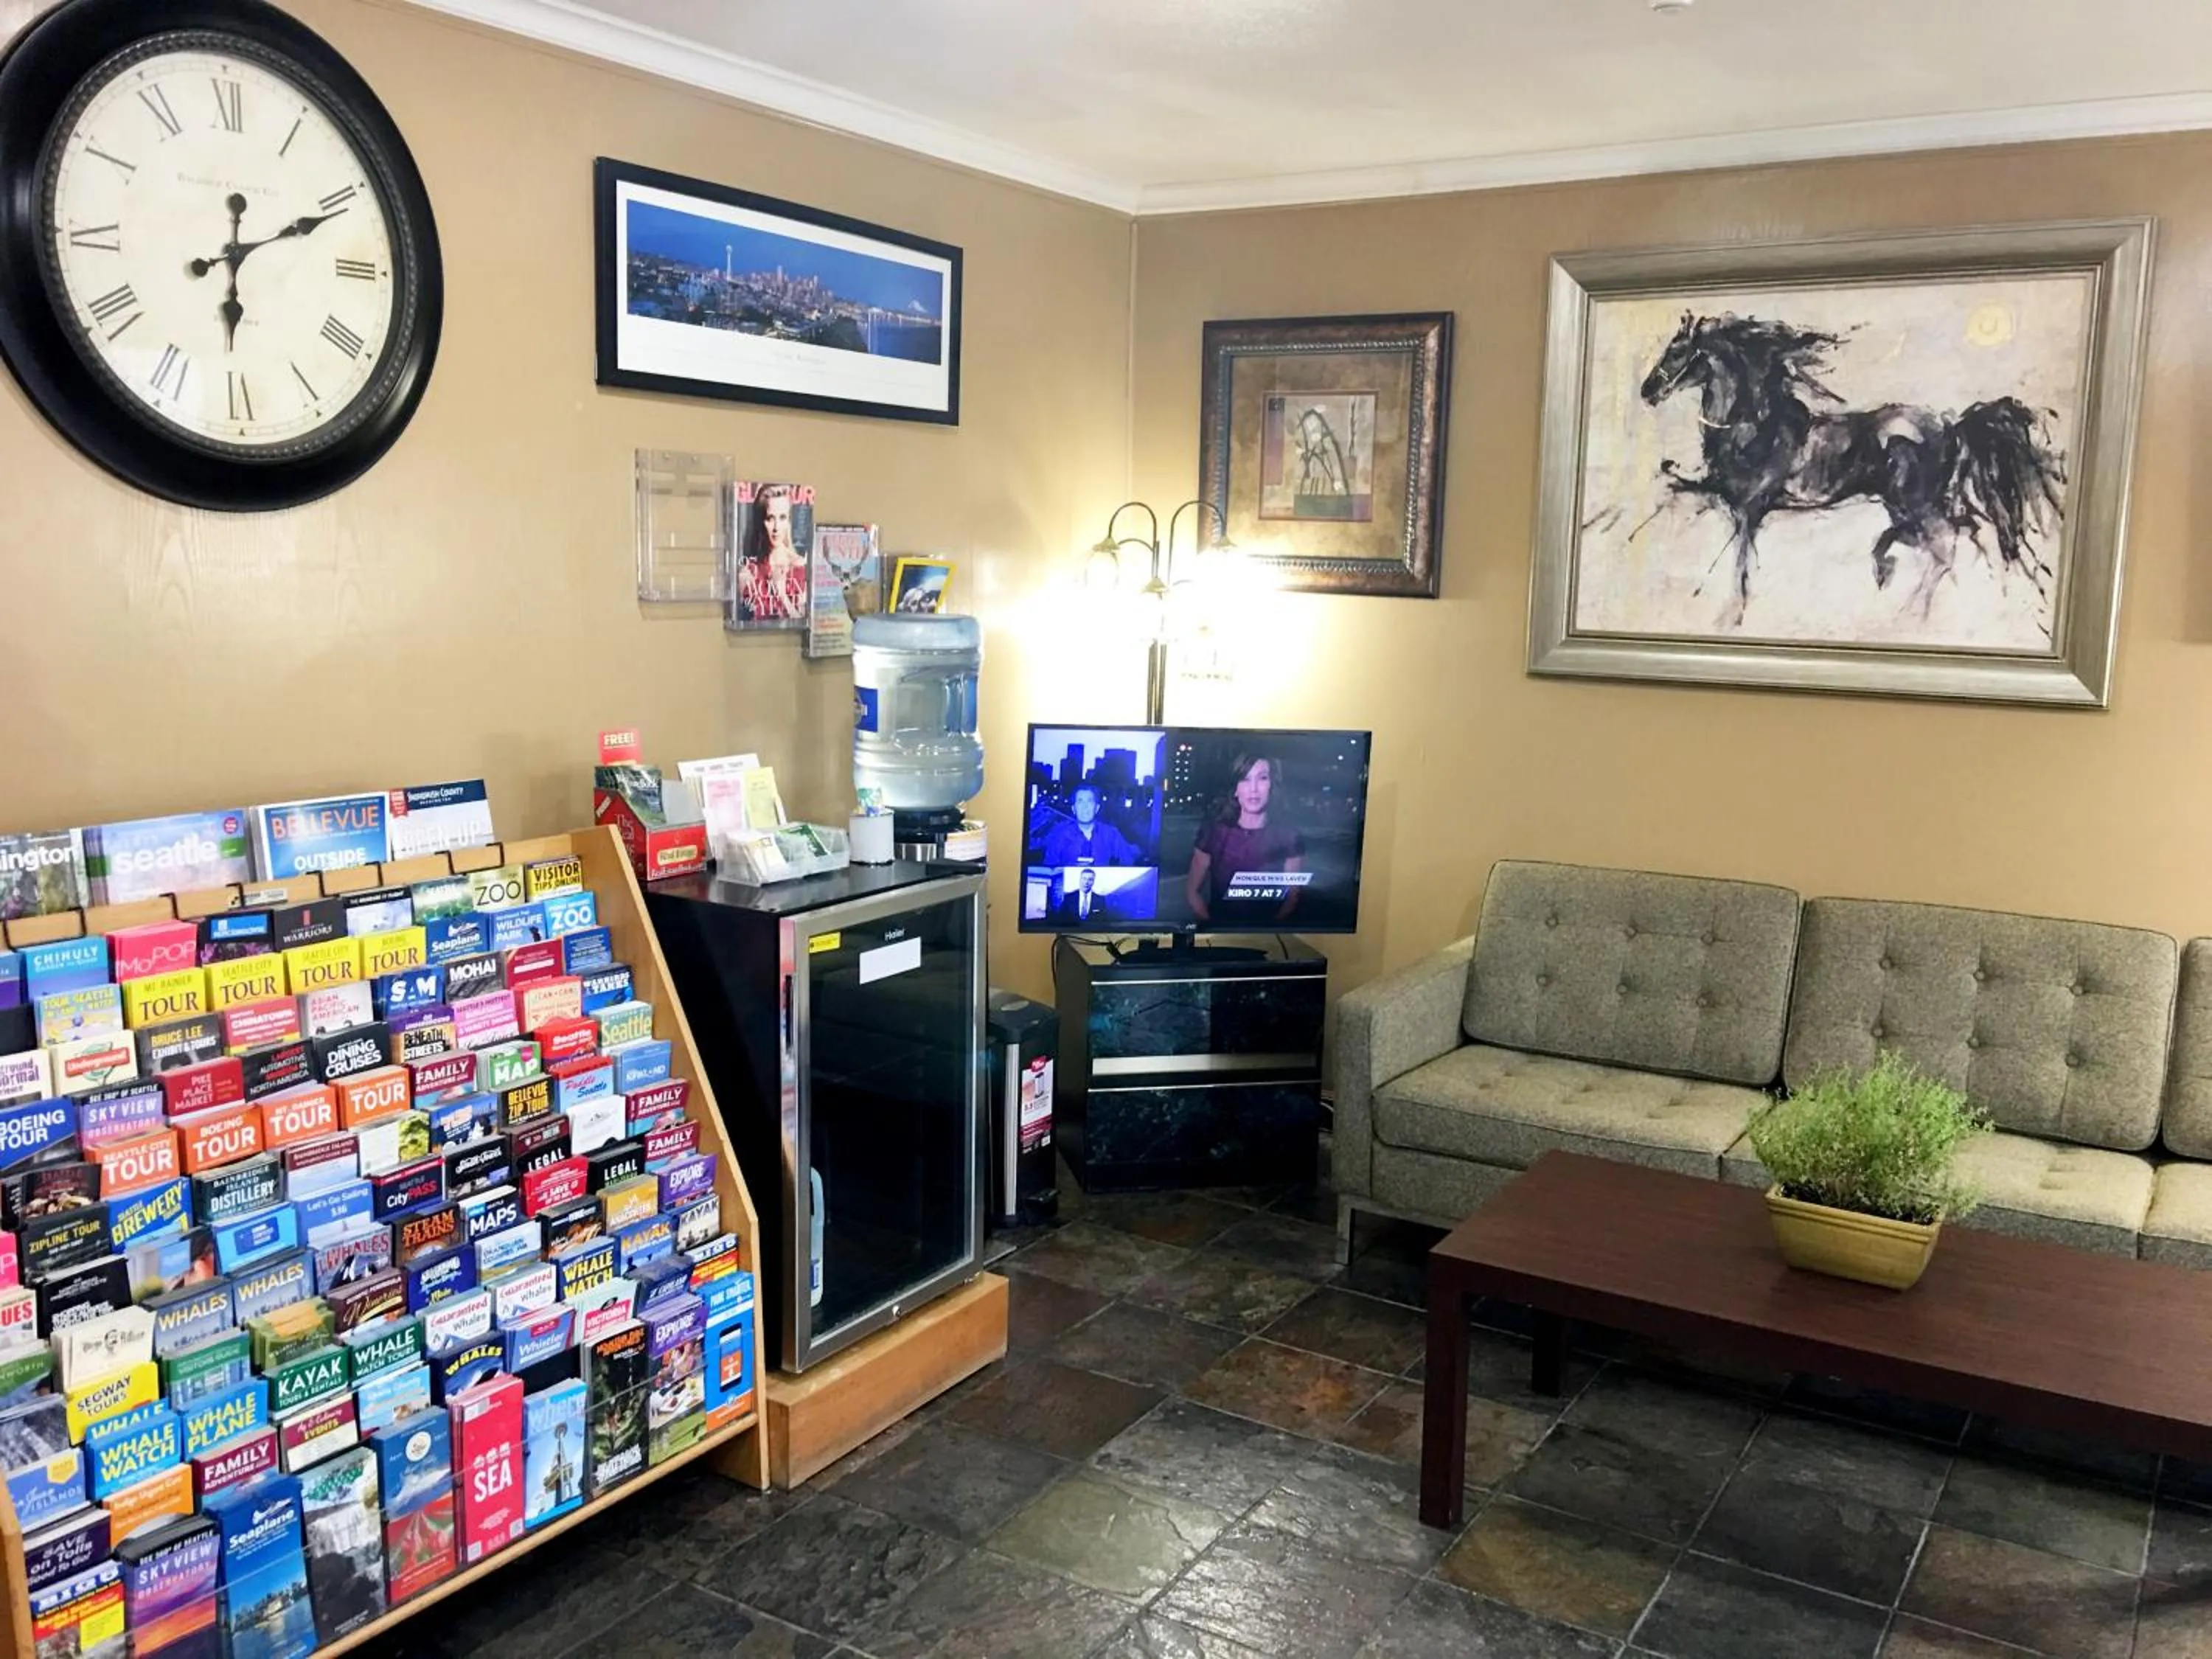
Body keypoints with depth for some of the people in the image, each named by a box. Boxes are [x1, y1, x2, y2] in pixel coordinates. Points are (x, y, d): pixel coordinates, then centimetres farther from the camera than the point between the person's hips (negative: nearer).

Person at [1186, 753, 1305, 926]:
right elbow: (1192, 891, 3)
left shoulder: (1289, 838, -3)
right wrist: (1212, 925, -11)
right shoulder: (1212, 831, -1)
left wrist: (1267, 928, -12)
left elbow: (1292, 898, 1)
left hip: (1266, 932, -1)